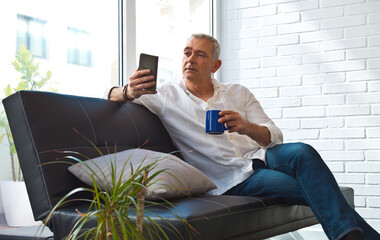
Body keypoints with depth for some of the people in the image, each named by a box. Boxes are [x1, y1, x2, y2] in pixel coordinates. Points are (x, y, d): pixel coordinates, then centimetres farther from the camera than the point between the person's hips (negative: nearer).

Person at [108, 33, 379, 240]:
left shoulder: (239, 93, 14)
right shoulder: (166, 95, 6)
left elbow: (274, 136, 6)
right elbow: (112, 95, 4)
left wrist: (247, 127, -19)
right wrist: (130, 91, -22)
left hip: (258, 156, 4)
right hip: (230, 177, -4)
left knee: (302, 152, -31)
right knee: (312, 189, -27)